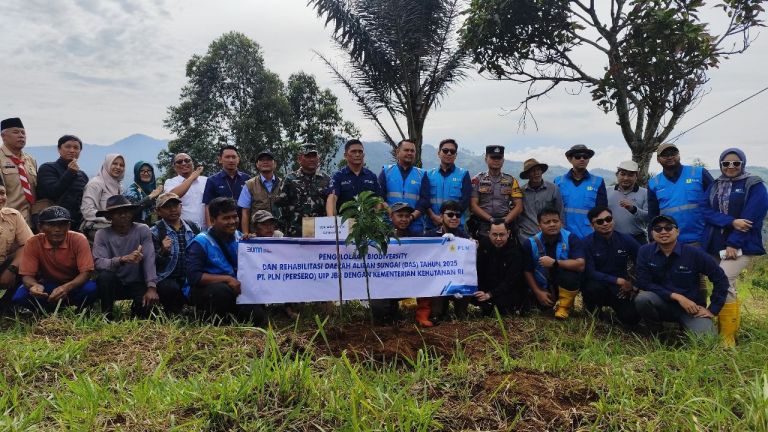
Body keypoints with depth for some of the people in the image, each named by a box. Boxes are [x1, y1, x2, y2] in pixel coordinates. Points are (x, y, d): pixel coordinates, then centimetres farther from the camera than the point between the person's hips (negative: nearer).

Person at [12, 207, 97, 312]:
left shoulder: (79, 240, -19)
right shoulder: (33, 243, -14)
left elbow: (86, 273, -22)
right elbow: (27, 275, -14)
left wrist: (67, 287, -42)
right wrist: (35, 286, -39)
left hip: (73, 285, -2)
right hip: (47, 286, 2)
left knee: (91, 288, -34)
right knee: (20, 297, -27)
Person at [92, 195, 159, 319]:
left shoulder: (142, 230, -8)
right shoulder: (102, 234, -7)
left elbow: (149, 260, -18)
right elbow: (98, 263, -21)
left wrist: (152, 287, -31)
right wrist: (122, 259, -41)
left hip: (137, 284, 0)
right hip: (114, 285, 0)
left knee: (147, 300, -29)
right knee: (104, 276, -31)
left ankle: (137, 319, 8)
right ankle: (107, 316, -10)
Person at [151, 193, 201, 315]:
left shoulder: (194, 227, 12)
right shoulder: (154, 232, 0)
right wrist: (163, 251, -25)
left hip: (191, 277, 4)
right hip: (167, 279, -3)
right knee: (171, 289, -34)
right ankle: (172, 314, -2)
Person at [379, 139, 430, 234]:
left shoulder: (421, 174, 13)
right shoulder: (386, 171, 11)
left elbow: (425, 200, 3)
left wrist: (412, 216, -13)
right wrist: (391, 213, -15)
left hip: (415, 226, 1)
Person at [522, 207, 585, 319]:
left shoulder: (571, 238, -17)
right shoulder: (531, 243, -11)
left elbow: (580, 265, -28)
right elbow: (527, 271, -5)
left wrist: (554, 263, -32)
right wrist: (538, 292, -12)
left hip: (566, 283, -4)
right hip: (544, 286, 4)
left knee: (571, 275, -33)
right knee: (543, 306, -16)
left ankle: (564, 306, -7)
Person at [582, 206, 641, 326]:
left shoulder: (626, 239, -2)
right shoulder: (587, 243, -12)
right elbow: (590, 272, -18)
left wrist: (634, 285, -5)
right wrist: (618, 281, -23)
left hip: (621, 288, 3)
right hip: (597, 284, -3)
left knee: (631, 318, -19)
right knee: (594, 288, -38)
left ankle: (613, 304, 17)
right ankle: (591, 305, 0)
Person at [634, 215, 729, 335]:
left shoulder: (694, 253, -10)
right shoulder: (645, 252, -8)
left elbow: (720, 279, -3)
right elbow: (643, 283, -13)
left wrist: (712, 310, -5)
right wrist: (677, 296, -19)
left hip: (691, 307, 0)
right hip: (662, 305, 1)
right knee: (642, 298, -32)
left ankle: (684, 325, 11)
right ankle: (656, 333, -3)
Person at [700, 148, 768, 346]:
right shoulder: (714, 187, 13)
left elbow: (751, 217, -10)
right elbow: (706, 211, -1)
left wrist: (734, 244, -17)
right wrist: (731, 222, -16)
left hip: (742, 246, -5)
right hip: (716, 246, 5)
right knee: (728, 287, 10)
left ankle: (727, 336, -10)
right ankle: (733, 327, 25)